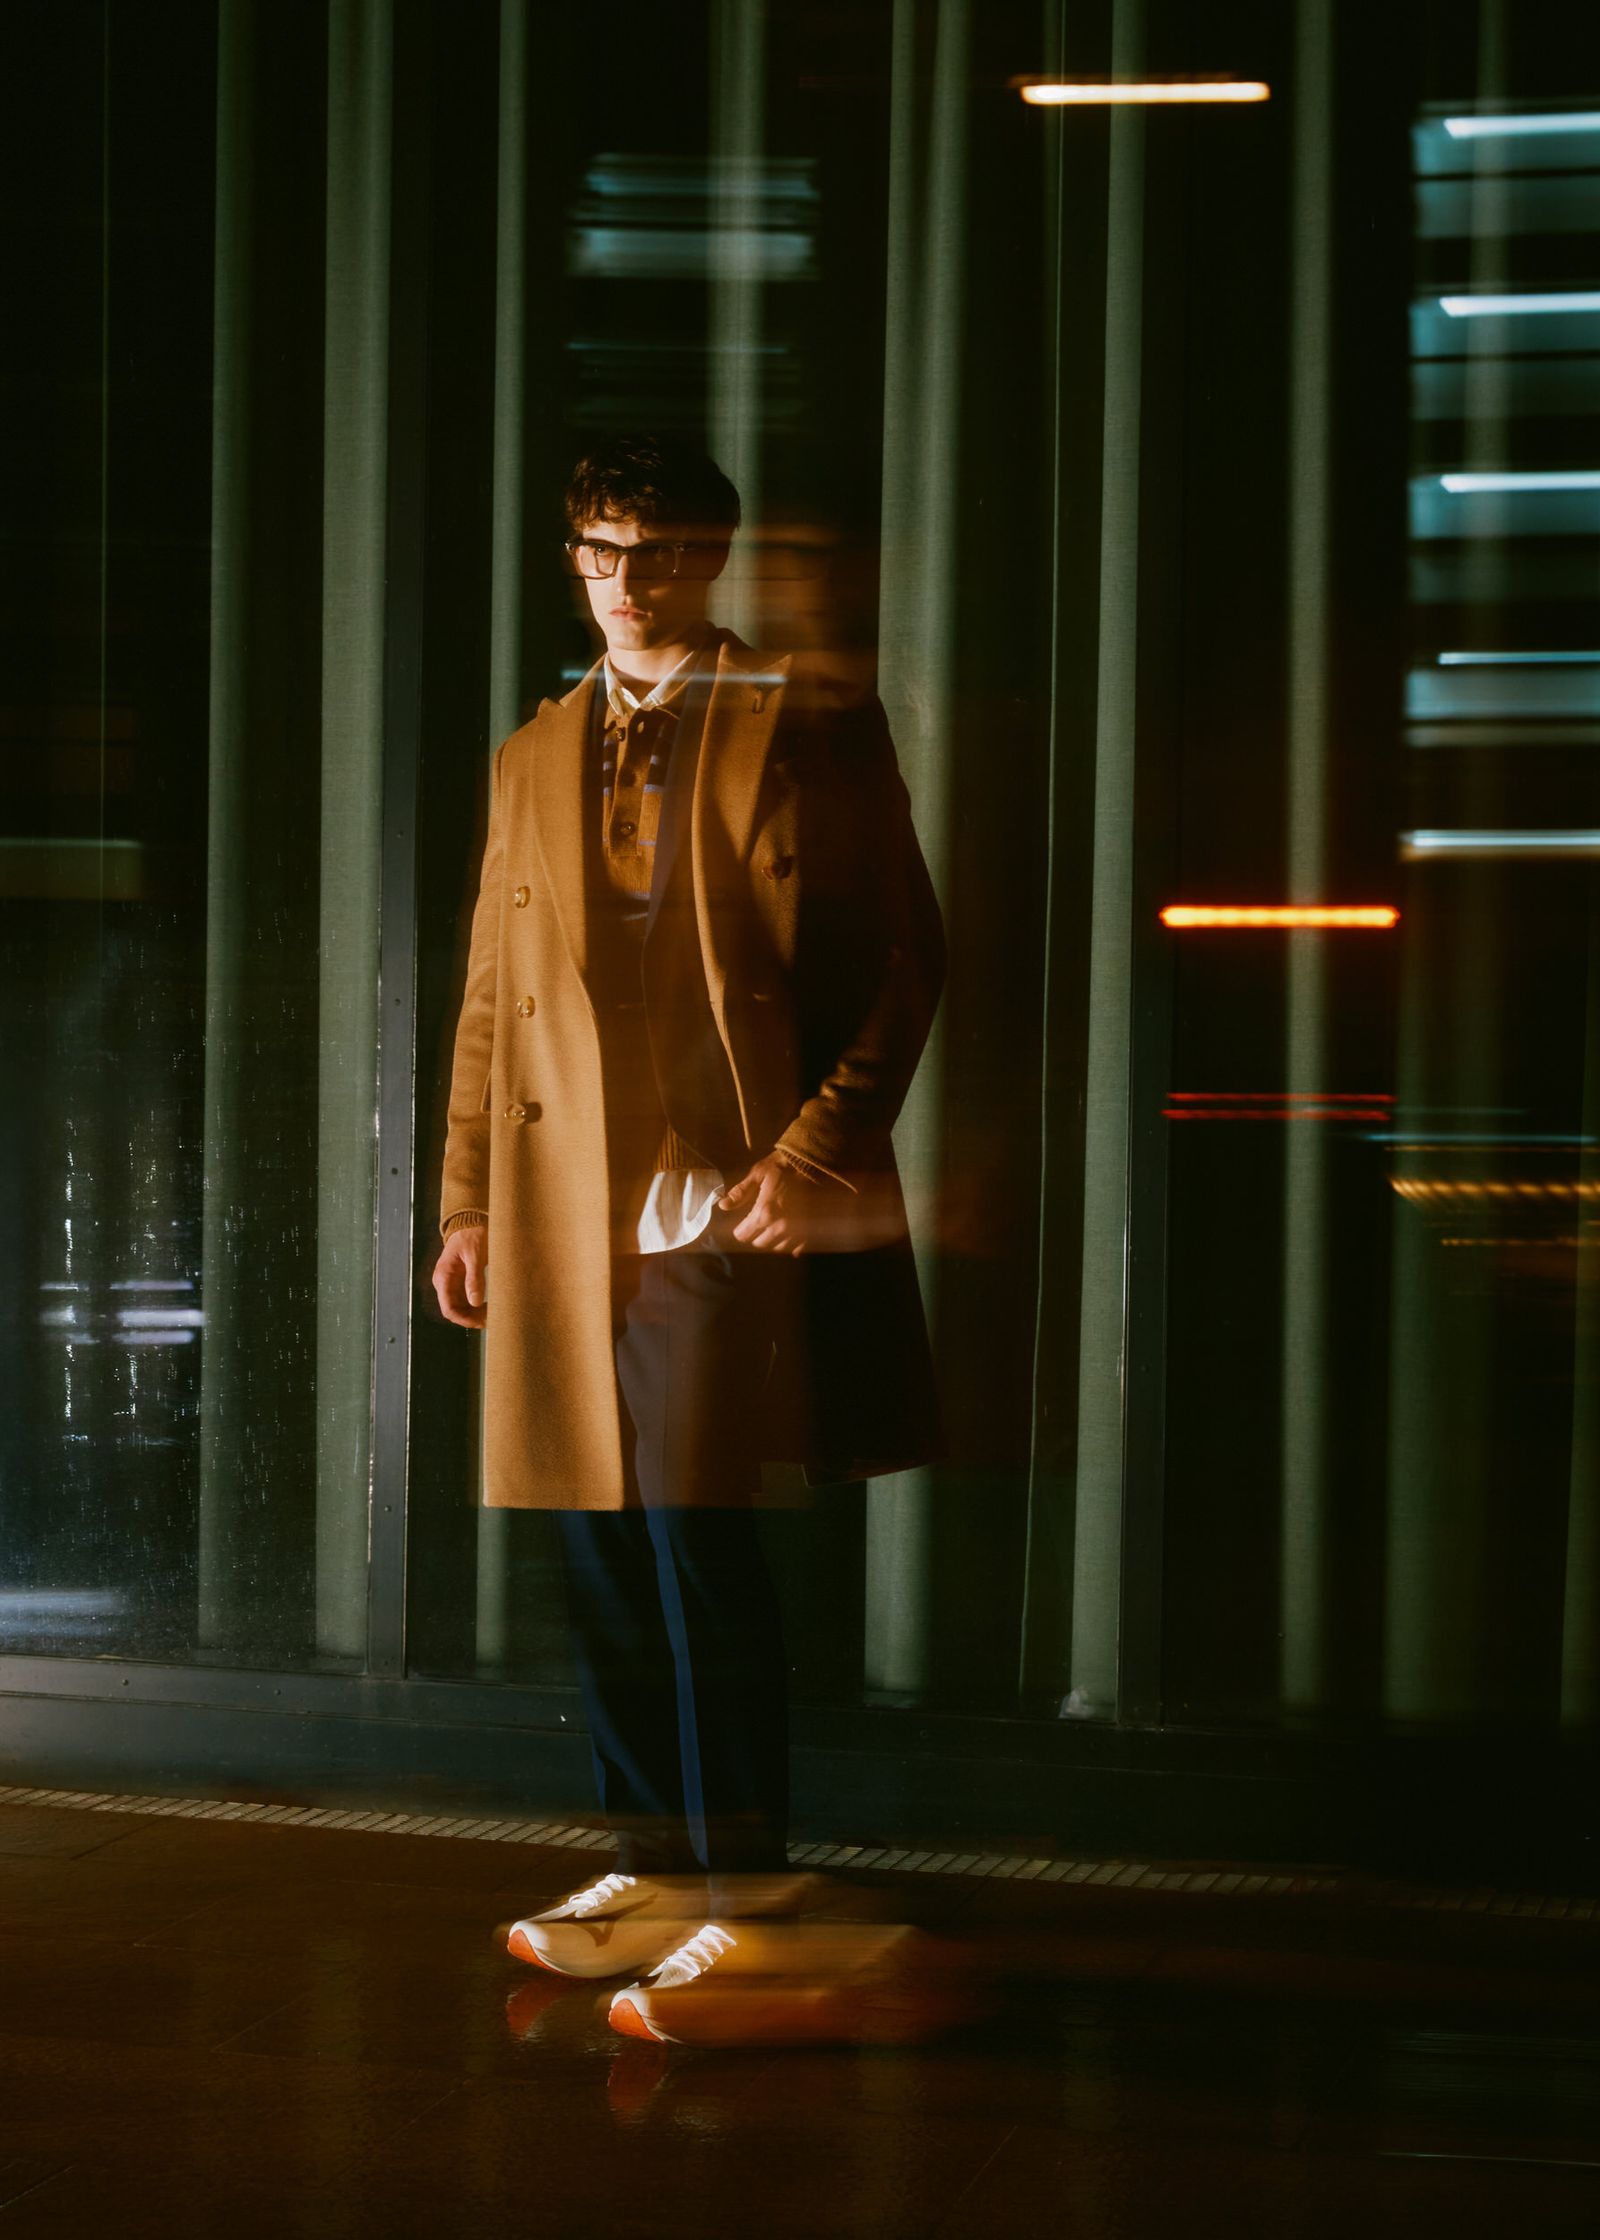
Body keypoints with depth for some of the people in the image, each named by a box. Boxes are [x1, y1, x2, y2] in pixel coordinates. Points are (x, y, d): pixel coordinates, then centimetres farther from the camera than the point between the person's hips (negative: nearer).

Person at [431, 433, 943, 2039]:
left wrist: (817, 1147, -13)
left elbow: (905, 962, -3)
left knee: (690, 1529, -12)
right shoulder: (532, 759, 17)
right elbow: (487, 998, 19)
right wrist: (466, 1199, 12)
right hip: (568, 1213, 5)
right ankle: (653, 1858, 19)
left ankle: (741, 1878, -2)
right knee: (600, 1547, 7)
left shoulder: (809, 728, 1)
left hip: (732, 1204, -5)